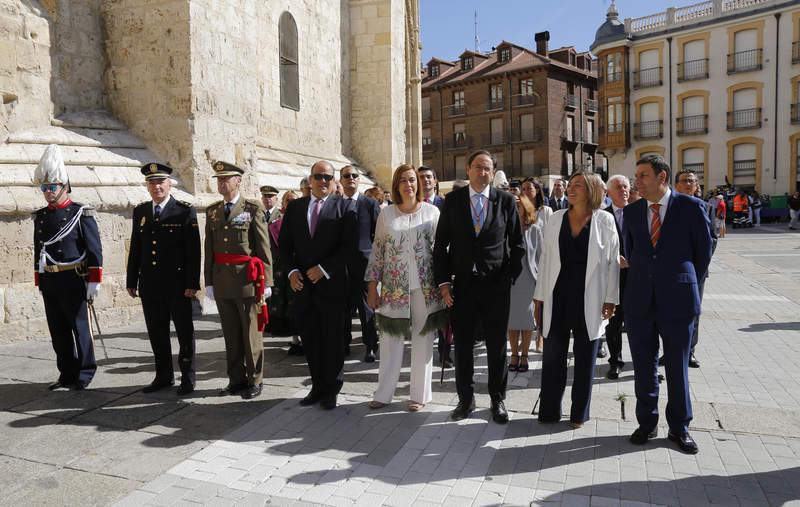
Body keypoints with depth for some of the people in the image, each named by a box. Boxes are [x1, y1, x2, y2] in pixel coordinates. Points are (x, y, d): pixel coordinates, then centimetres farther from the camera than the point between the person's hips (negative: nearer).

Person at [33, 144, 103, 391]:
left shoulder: (81, 213, -5)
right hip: (49, 283, 6)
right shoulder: (40, 216, 11)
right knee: (58, 331, 9)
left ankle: (84, 374, 14)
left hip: (74, 280, -5)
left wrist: (94, 281, -11)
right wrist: (39, 282, 16)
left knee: (80, 327, 2)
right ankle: (67, 375, 19)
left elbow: (95, 250, -8)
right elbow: (38, 251, 17)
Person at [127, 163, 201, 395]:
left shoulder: (185, 211, -5)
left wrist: (192, 283, -14)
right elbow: (135, 249, 12)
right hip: (149, 284, 5)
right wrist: (131, 281, 10)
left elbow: (193, 250, -9)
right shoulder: (140, 211, 10)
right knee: (156, 333, 12)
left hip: (177, 284, -4)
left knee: (184, 332, 5)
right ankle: (163, 376, 26)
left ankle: (188, 378, 17)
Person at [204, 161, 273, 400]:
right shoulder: (212, 211, 12)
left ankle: (254, 381, 15)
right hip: (222, 282, 5)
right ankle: (236, 380, 23)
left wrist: (266, 281, -7)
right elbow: (209, 249, 13)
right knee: (230, 335, 11)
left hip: (247, 280, -4)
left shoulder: (253, 208, -3)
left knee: (251, 334, 3)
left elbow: (264, 248, -4)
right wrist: (209, 281, 10)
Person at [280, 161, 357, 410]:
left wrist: (324, 269, -14)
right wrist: (291, 271, -4)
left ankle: (331, 389, 19)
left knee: (332, 339, 5)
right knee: (310, 339, 9)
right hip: (302, 284, 3)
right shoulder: (295, 207, 10)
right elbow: (285, 243, 10)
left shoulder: (344, 207, -1)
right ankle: (317, 386, 23)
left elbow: (349, 245, -8)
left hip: (332, 284, -3)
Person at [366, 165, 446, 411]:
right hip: (394, 288, 1)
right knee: (390, 340, 6)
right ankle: (384, 392, 19)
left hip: (425, 288, -1)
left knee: (423, 341, 7)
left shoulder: (432, 211, 3)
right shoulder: (386, 214, 5)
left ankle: (419, 394, 19)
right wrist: (372, 286, 3)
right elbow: (377, 251, 7)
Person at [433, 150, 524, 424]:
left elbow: (517, 245, 5)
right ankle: (466, 399, 25)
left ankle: (498, 400, 25)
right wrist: (443, 282, -3)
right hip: (462, 285, 1)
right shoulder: (453, 200, 3)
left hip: (496, 285, 0)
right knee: (462, 344, 9)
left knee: (497, 346, 9)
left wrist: (509, 278, -4)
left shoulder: (506, 200, 2)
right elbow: (441, 244, 3)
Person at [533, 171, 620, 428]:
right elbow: (546, 258, 7)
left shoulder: (604, 220, -1)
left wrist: (610, 298, -4)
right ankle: (549, 411, 21)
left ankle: (579, 412, 24)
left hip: (589, 298, -2)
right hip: (557, 296, 2)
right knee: (553, 355, 8)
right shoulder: (556, 219, 5)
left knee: (585, 357, 9)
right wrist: (540, 295, 6)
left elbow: (613, 261, 0)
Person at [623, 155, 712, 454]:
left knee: (677, 367, 8)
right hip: (640, 301, 3)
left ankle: (679, 427, 23)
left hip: (677, 300, -3)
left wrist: (687, 284, 10)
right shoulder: (631, 212, 6)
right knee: (643, 366, 10)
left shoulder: (691, 207, -3)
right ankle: (647, 423, 25)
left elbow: (704, 250, 5)